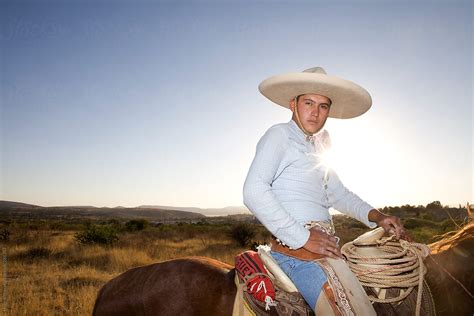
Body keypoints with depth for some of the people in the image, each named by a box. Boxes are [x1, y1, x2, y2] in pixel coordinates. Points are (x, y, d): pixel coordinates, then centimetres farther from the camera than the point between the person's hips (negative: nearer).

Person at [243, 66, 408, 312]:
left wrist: (374, 216, 10)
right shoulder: (279, 135, -5)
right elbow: (254, 192, -18)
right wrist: (303, 238, -21)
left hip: (328, 247, 9)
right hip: (294, 248, -8)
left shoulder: (320, 143, 20)